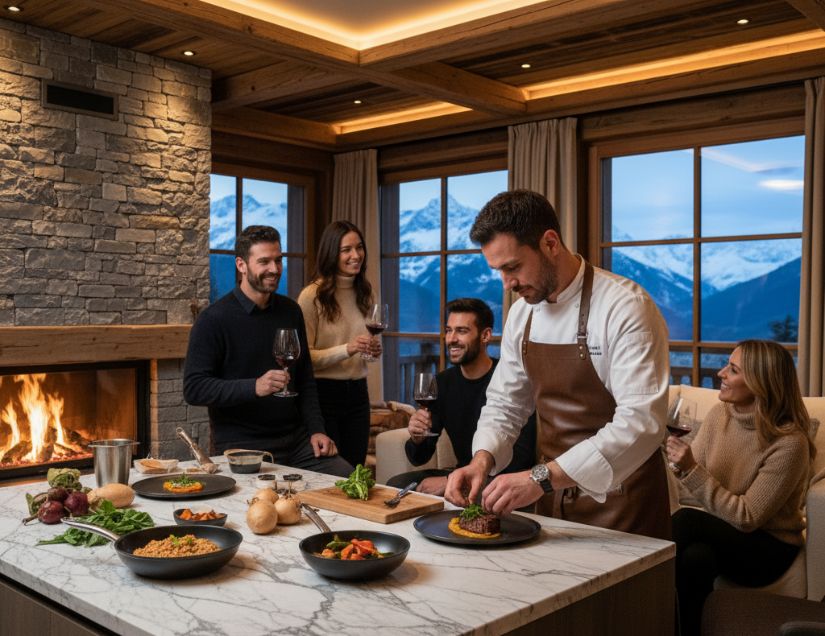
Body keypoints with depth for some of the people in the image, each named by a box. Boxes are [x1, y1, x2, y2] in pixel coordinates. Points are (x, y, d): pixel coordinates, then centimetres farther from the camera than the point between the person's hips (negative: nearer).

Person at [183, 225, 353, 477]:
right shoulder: (213, 320, -8)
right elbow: (193, 389, -14)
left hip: (295, 438, 5)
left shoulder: (290, 311, 10)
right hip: (242, 446, -5)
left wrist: (316, 430, 3)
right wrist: (254, 387, -25)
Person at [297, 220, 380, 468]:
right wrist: (346, 349, -25)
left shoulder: (363, 293, 9)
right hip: (323, 392, -6)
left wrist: (372, 350, 1)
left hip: (357, 393, 6)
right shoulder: (312, 296, -11)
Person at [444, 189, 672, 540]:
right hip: (552, 498, 6)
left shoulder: (625, 306, -21)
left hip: (619, 503, -6)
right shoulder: (521, 314, 1)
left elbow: (641, 422, -28)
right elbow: (505, 404, 8)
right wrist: (482, 460, -12)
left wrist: (542, 478, -34)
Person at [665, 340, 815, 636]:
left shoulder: (789, 442, -20)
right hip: (720, 533, 4)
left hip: (768, 548, -4)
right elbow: (692, 485, 3)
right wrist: (680, 464, -20)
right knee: (695, 555, -32)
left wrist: (692, 470, -27)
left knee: (685, 519, -29)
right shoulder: (719, 414, -3)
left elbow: (747, 517, -20)